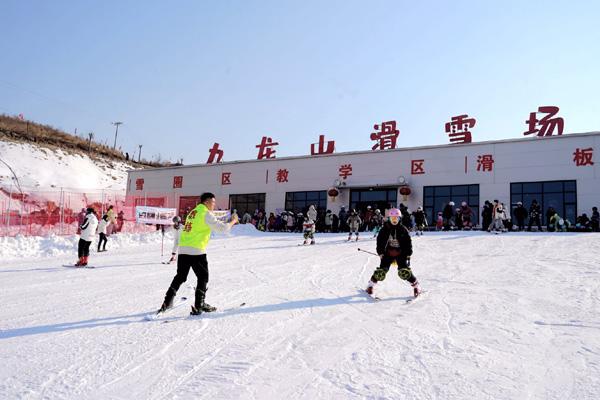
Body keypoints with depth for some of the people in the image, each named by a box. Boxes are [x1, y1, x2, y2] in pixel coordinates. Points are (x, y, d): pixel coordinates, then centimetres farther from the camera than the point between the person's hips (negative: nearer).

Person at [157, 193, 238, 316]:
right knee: (203, 277, 7)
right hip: (196, 251, -7)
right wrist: (233, 221, 5)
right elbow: (222, 228, -11)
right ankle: (199, 306, 7)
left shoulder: (193, 212, 18)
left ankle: (167, 303, 18)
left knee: (180, 277, 18)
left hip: (183, 249, 7)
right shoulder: (206, 213, -7)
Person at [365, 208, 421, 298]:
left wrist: (408, 255, -4)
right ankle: (371, 284, 12)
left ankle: (416, 286, 5)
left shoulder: (403, 230, -4)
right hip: (388, 253, 1)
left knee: (404, 272, -14)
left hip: (401, 253, -1)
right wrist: (380, 253, -3)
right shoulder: (385, 229, -4)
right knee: (381, 271, -9)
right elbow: (380, 241, 3)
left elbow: (408, 243, 0)